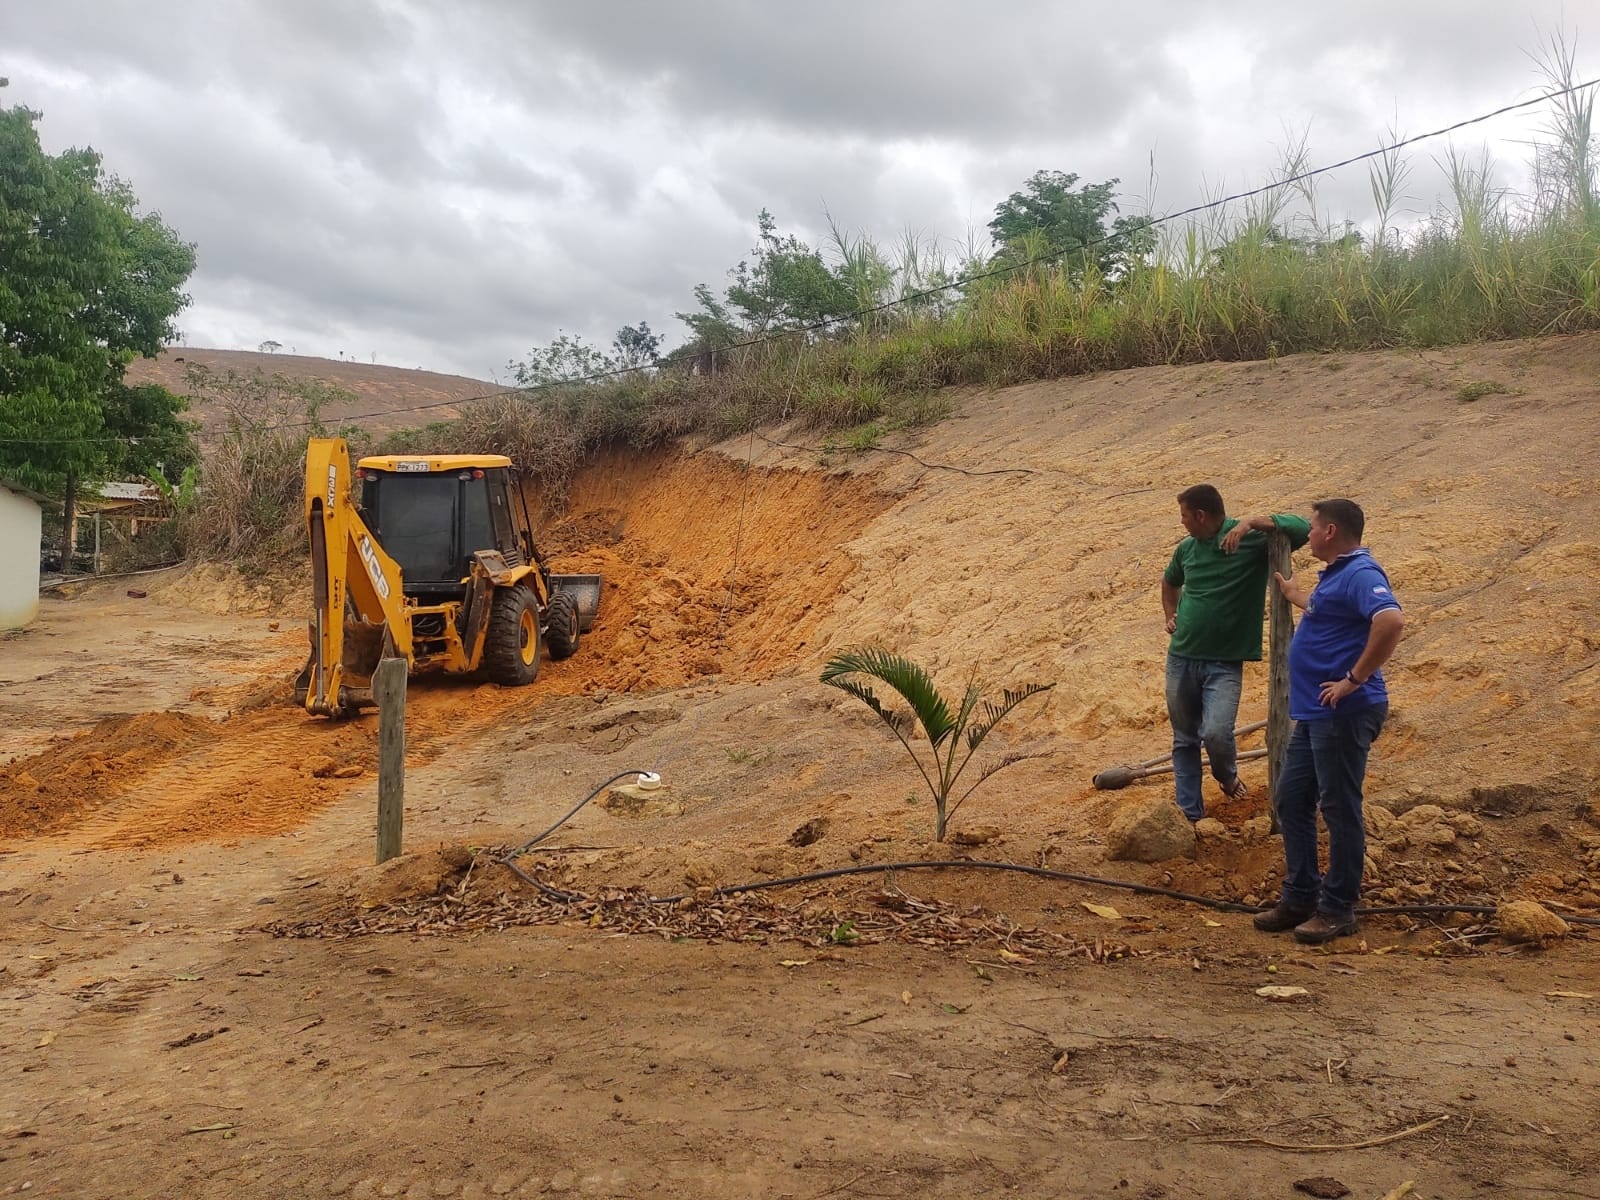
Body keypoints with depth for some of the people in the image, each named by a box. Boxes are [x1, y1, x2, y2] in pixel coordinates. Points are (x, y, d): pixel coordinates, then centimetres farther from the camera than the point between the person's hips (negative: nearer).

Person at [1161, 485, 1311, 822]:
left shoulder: (1252, 541, -10)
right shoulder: (1187, 548, 6)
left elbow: (1301, 528, -25)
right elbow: (1169, 582, 27)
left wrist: (1251, 523, -33)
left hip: (1224, 663, -5)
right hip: (1181, 658, 5)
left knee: (1216, 733, -21)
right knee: (1184, 740, 10)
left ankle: (1227, 776, 14)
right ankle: (1190, 815, 22)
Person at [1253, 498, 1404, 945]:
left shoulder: (1360, 573, -16)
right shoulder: (1336, 574, 16)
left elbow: (1392, 621, -33)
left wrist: (1355, 679, -28)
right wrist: (1294, 593, 52)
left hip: (1343, 712, -11)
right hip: (1313, 712, 11)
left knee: (1338, 808, -1)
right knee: (1291, 800, 14)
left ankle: (1338, 909, 9)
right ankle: (1299, 897, 23)